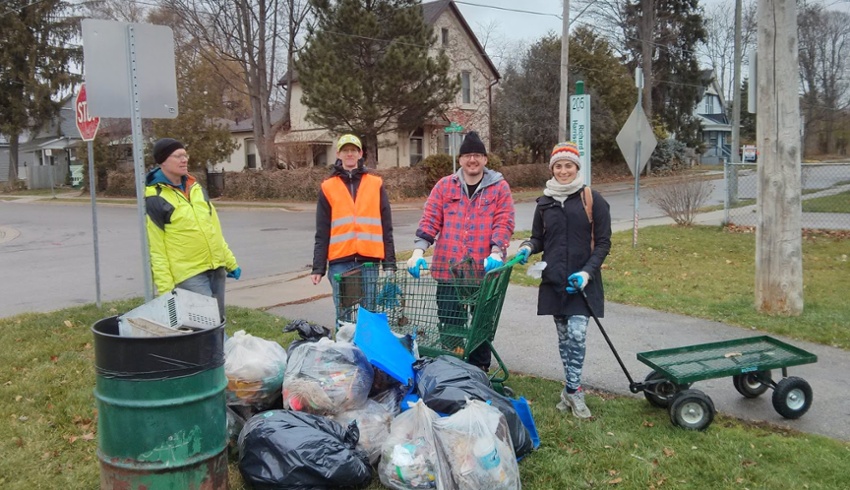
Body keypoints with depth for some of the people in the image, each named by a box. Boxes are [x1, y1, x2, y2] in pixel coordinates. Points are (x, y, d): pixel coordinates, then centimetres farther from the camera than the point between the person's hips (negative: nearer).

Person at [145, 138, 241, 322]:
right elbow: (156, 249, -10)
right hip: (189, 274, -6)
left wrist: (230, 261, 17)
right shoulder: (155, 199, -9)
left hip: (216, 268, 7)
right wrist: (165, 287, -13)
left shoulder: (196, 188, 12)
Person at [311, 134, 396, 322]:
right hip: (340, 262, 0)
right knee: (343, 315, 3)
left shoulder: (376, 185, 8)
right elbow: (322, 233, 7)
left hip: (369, 260, 0)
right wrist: (318, 267, 1)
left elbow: (386, 228, 7)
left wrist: (390, 263, 1)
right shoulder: (328, 188, 7)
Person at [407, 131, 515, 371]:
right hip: (448, 268, 1)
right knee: (449, 325, 6)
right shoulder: (444, 186, 6)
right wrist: (418, 251, -13)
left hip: (485, 269, 0)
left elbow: (504, 223, -6)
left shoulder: (499, 187, 3)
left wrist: (496, 253, -21)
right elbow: (430, 220, 0)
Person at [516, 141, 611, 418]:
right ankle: (573, 389, 22)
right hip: (554, 280, 4)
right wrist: (528, 248, -7)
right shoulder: (544, 203, 8)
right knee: (563, 336, 10)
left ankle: (572, 390, 1)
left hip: (582, 282, -4)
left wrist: (587, 272, -15)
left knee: (576, 335, -12)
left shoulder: (592, 200, -3)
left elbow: (603, 242, -2)